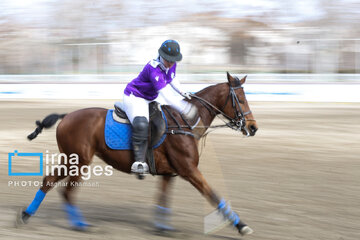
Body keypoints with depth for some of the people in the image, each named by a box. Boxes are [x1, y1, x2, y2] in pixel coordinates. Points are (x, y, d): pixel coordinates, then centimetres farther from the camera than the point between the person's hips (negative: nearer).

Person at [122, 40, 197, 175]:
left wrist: (182, 92, 3)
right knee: (141, 125, -36)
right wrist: (184, 109, -45)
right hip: (134, 98, -9)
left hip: (152, 97, 9)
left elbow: (172, 80, 18)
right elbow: (165, 94, -40)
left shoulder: (171, 65, -7)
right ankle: (140, 162, -31)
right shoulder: (154, 68, -33)